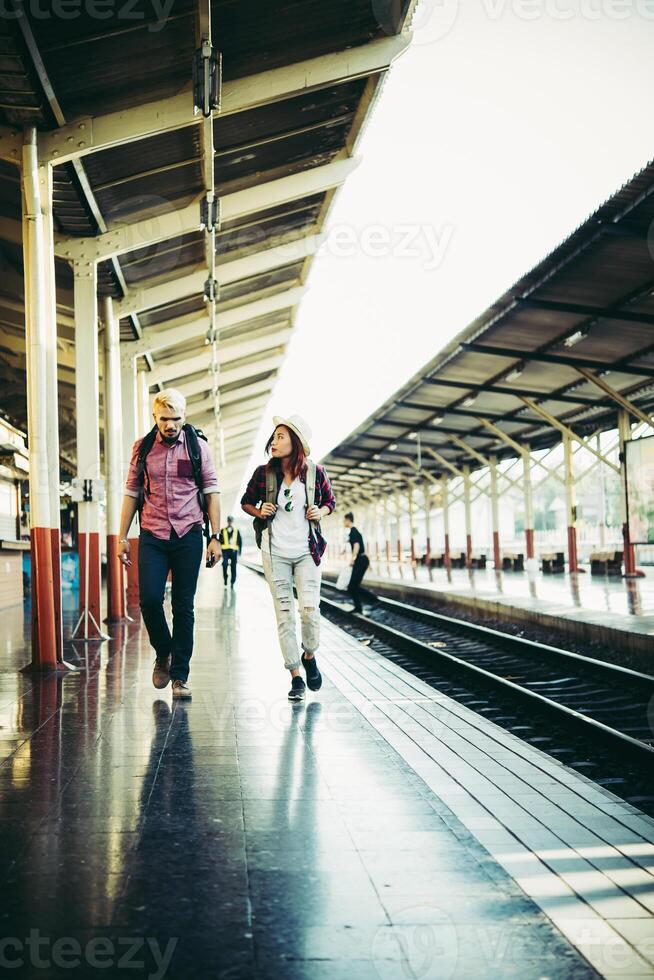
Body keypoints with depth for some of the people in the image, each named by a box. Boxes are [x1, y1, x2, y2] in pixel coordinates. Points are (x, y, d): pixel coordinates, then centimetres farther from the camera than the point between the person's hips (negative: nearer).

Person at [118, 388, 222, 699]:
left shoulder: (198, 446, 2)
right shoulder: (142, 448, 6)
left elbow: (211, 492, 4)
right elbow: (132, 493, 11)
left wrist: (215, 538, -2)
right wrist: (122, 537, 8)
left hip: (188, 536, -1)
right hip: (152, 536, 1)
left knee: (184, 607, 1)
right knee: (149, 598, -11)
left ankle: (180, 675, 9)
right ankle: (163, 653, 16)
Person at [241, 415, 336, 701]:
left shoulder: (314, 472, -2)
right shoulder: (264, 473, -1)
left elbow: (330, 501, 14)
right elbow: (246, 501, 14)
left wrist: (320, 512, -7)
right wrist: (259, 512, -7)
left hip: (307, 551, -1)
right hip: (275, 553, 1)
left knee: (310, 609, -13)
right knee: (284, 615, 1)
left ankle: (309, 656, 17)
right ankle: (296, 677, 9)